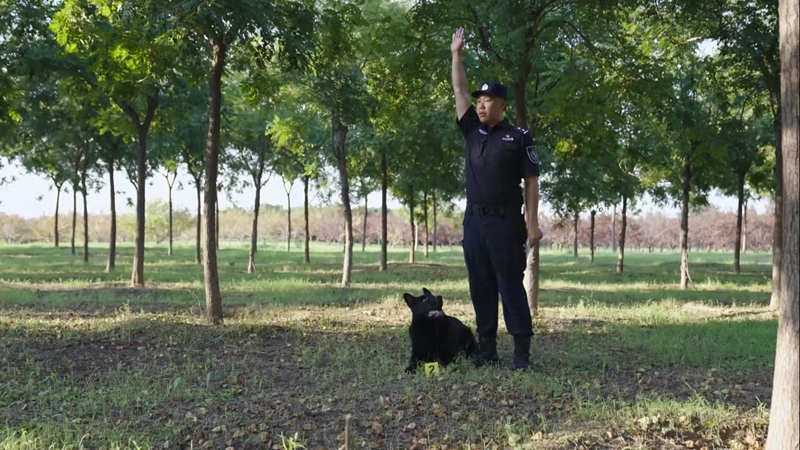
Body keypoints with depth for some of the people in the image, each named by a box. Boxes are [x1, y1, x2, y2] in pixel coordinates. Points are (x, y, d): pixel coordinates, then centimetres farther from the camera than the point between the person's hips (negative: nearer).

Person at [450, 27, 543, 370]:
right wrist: (456, 54, 12)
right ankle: (486, 349, 12)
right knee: (480, 287, 6)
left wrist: (532, 221, -9)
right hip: (474, 221, 5)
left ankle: (522, 351, -2)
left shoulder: (518, 137, -1)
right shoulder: (473, 131, 11)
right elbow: (459, 92, 14)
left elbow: (531, 181, -3)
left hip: (506, 222, -5)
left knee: (511, 285, -5)